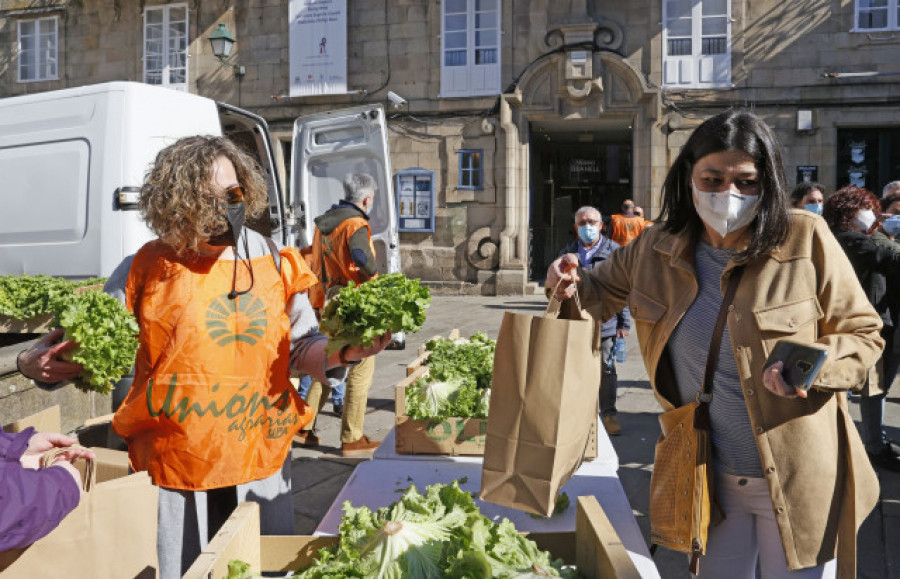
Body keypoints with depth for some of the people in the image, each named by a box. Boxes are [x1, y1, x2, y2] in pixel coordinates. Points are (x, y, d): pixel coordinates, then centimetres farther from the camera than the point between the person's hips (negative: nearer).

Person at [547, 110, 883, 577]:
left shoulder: (805, 240, -13)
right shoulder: (659, 247, -3)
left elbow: (862, 332, -4)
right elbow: (604, 289, 14)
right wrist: (573, 285, -10)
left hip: (798, 479, -3)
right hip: (711, 476, 3)